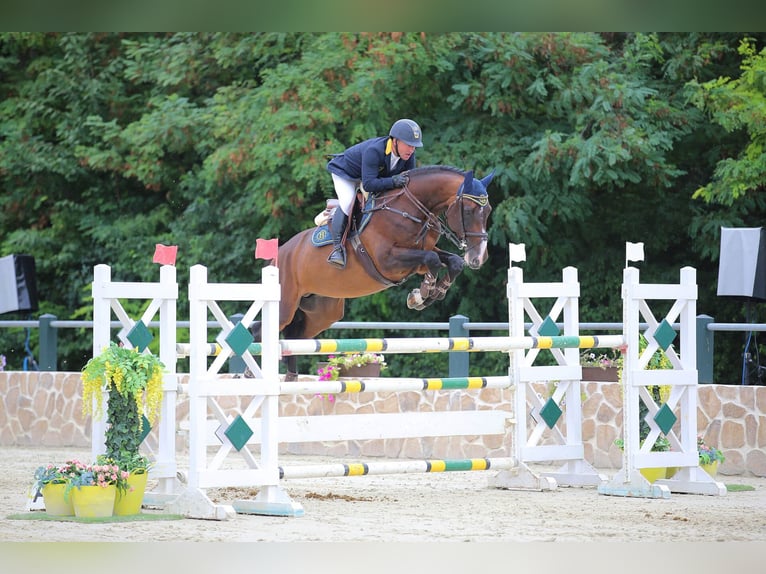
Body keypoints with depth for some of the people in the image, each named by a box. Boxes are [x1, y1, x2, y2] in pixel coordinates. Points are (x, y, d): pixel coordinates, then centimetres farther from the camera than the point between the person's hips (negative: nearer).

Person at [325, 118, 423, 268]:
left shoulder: (408, 154, -21)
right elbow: (368, 184, -46)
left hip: (376, 175, 8)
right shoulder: (373, 151, -43)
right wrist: (392, 181, -57)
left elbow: (409, 180, -9)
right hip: (345, 173, -8)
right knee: (347, 203, -29)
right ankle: (337, 247, -26)